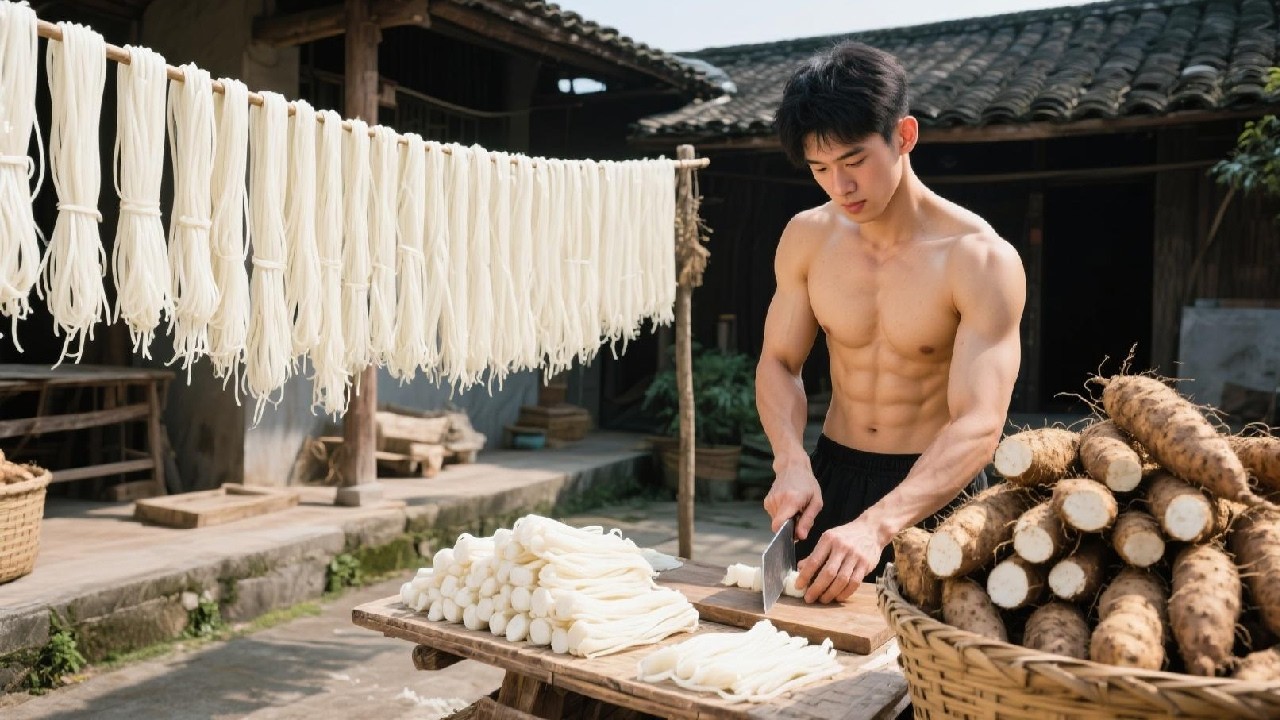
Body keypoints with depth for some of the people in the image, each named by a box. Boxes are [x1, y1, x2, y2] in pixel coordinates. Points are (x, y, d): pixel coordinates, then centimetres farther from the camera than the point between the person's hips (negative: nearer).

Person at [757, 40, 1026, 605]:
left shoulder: (981, 259, -20)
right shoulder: (807, 238, -5)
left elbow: (979, 427, -27)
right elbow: (779, 363, 2)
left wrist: (875, 526, -40)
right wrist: (790, 461, -17)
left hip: (938, 491, -4)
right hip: (830, 476, 4)